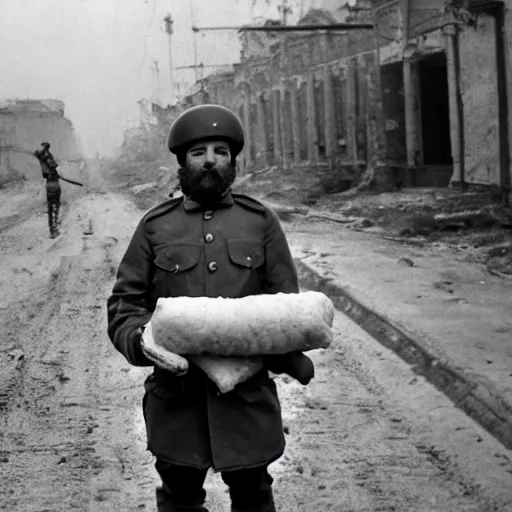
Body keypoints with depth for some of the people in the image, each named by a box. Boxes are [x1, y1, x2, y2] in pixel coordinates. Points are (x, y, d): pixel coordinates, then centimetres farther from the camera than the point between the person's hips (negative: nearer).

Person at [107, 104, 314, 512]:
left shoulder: (261, 222, 5)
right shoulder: (156, 226, 5)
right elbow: (123, 303, 5)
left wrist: (288, 358, -11)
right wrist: (140, 340, -15)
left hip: (248, 391, 0)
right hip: (176, 392, 0)